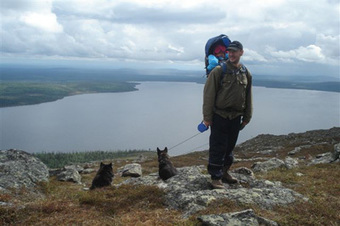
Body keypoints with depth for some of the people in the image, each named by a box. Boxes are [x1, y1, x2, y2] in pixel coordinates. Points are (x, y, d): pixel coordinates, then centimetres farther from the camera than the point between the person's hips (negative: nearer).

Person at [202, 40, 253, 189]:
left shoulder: (246, 74, 7)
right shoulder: (219, 71, -9)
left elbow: (248, 97, 15)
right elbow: (208, 95, -10)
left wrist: (247, 118, 13)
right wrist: (207, 117, -12)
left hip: (236, 117, 5)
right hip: (219, 116, -5)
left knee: (229, 147, 15)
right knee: (217, 148, -2)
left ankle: (224, 172, 31)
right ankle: (215, 177, 8)